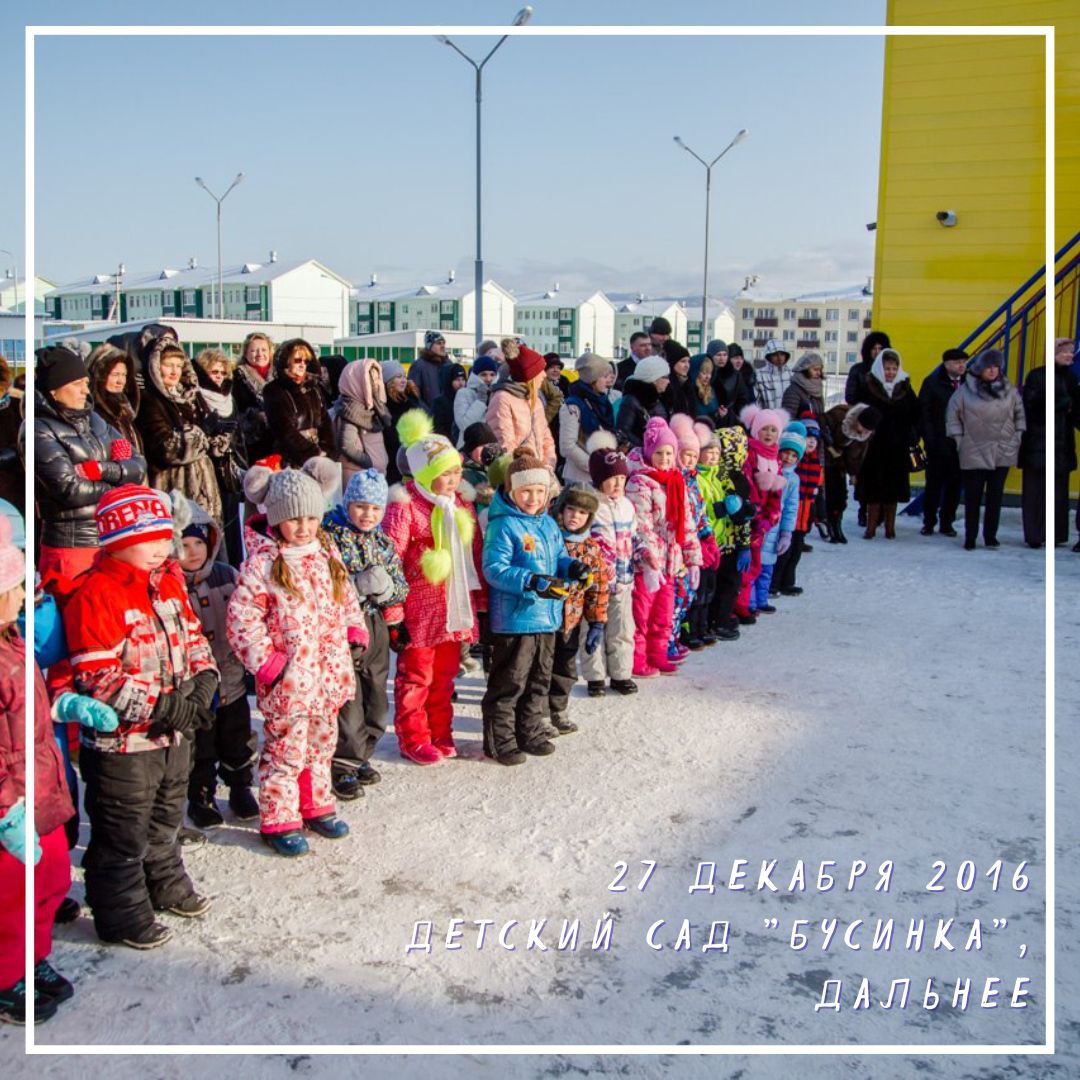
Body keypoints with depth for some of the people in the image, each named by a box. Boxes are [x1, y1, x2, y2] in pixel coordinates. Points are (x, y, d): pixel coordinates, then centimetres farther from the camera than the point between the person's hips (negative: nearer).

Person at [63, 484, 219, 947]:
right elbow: (96, 677, -25)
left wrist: (204, 679, -6)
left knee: (165, 819, 26)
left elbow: (193, 636, 14)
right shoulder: (96, 595, -21)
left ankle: (167, 886, 46)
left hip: (174, 734, 8)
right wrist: (163, 707, -26)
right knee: (123, 835, 8)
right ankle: (122, 914, 25)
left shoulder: (169, 580, 4)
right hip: (123, 742, -8)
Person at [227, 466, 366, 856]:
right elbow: (241, 619, -15)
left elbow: (346, 598, 20)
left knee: (321, 743, 19)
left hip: (328, 674, 7)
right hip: (287, 679, -7)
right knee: (286, 748, 1)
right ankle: (279, 821, 15)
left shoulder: (326, 553, 7)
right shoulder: (262, 564, -14)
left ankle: (316, 806, 35)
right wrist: (266, 662, -17)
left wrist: (356, 633, 7)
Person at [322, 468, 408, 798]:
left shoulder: (382, 541, 11)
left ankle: (358, 755, 29)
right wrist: (357, 586, -24)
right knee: (347, 698, -5)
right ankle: (343, 764, 7)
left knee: (376, 698, 13)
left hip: (376, 625, 6)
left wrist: (396, 622, 2)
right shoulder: (330, 535, -8)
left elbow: (399, 585, 15)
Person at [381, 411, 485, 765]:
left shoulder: (461, 506, 12)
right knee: (415, 676, 4)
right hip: (419, 610, -6)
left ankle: (440, 735, 27)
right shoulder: (404, 507, -11)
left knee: (444, 675, 15)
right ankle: (413, 739, 16)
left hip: (454, 609, 7)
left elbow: (476, 556, 17)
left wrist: (481, 602, 15)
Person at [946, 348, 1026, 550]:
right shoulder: (966, 390, -5)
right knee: (972, 497, 1)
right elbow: (952, 416, 2)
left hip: (1003, 453, 3)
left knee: (995, 496, 8)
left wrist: (1017, 438, 7)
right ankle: (970, 538, 10)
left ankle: (990, 536, 17)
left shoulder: (1009, 390, 5)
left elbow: (1019, 414, 14)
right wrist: (960, 440, -1)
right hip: (974, 454, -3)